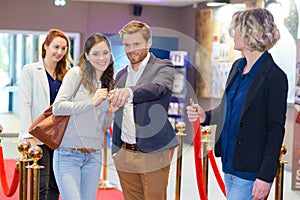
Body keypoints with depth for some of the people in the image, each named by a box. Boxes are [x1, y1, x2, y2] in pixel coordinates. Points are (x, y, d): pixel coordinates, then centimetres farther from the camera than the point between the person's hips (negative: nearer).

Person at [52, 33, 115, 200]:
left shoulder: (109, 84, 12)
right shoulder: (76, 74, -3)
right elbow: (57, 107, -14)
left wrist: (111, 113, -5)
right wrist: (92, 102, -19)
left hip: (94, 156, 5)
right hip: (68, 154, -5)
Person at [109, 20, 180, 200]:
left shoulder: (163, 67, -4)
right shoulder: (121, 75, 15)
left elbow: (157, 88, -27)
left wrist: (130, 92, -45)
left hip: (153, 155, -5)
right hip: (125, 155, 6)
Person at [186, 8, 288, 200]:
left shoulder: (274, 77, -15)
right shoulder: (237, 67, 10)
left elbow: (276, 129, -16)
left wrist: (266, 176, -18)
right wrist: (205, 116, 1)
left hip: (251, 171, -8)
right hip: (230, 164, 8)